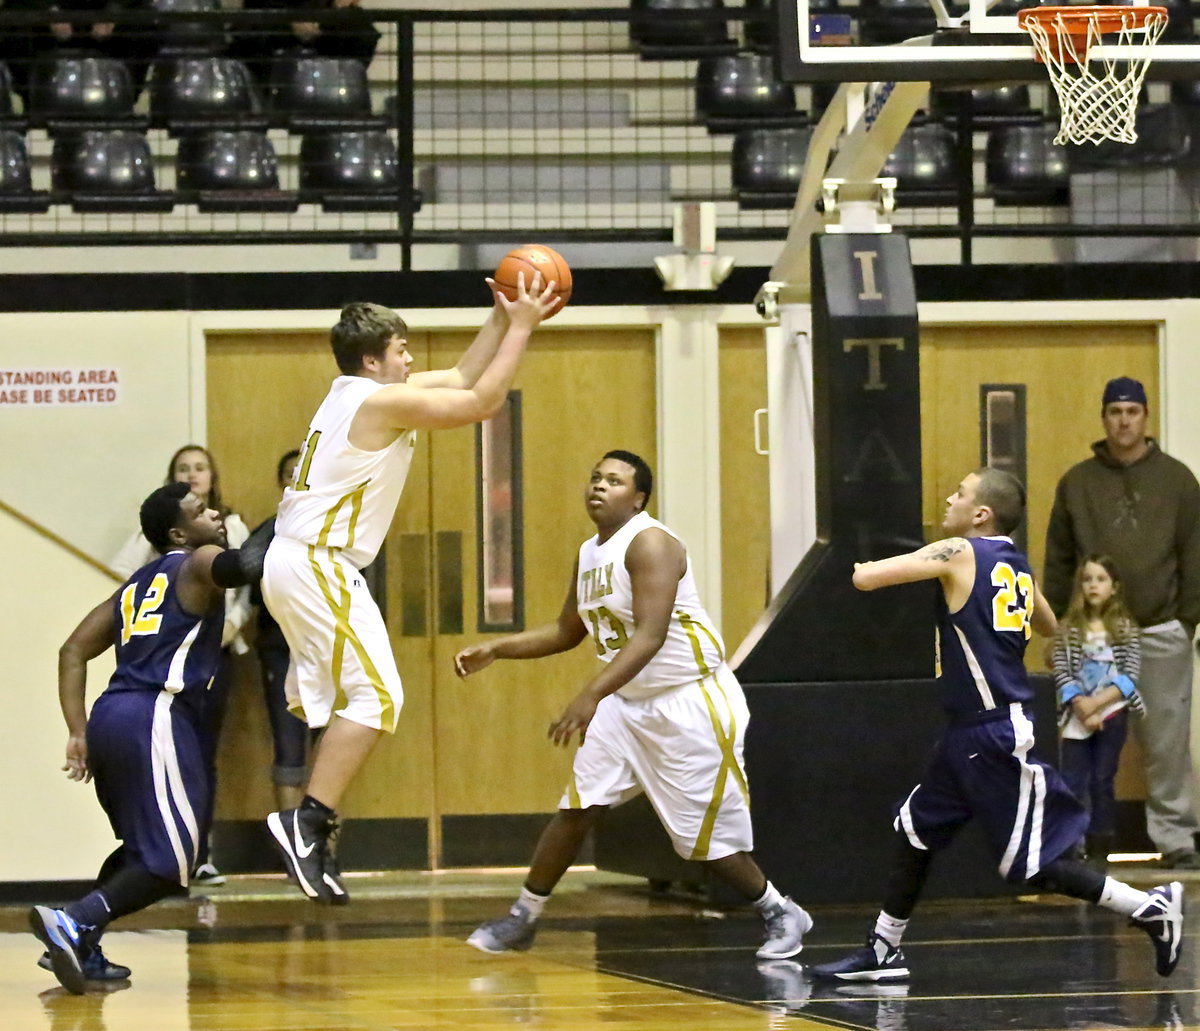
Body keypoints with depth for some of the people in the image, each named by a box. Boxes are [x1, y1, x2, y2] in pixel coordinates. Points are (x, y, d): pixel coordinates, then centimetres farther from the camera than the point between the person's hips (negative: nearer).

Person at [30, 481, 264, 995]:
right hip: (155, 717, -8)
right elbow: (242, 565, -20)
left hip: (110, 719, 8)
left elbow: (73, 651, 20)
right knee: (169, 861, -9)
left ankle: (81, 949, 15)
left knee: (143, 848, 24)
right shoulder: (197, 565, 5)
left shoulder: (136, 585, 27)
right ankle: (73, 923, -25)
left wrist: (78, 732, 15)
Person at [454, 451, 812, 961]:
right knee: (577, 807, 0)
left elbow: (650, 635, -30)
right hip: (628, 702, 8)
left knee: (708, 836, -2)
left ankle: (780, 914, 18)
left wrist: (590, 697, -39)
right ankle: (522, 919, 8)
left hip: (689, 702, -8)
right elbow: (568, 631, 22)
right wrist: (494, 649, 10)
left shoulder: (650, 544, -19)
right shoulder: (589, 554, 8)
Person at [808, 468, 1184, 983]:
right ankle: (883, 951, 23)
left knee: (1032, 866, -5)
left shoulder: (959, 554, -14)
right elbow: (1049, 627, 29)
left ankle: (1151, 908, -1)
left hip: (997, 737, -9)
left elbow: (865, 578, -19)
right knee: (915, 830, 16)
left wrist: (864, 567, 5)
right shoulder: (1018, 566, 10)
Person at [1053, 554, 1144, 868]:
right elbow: (1061, 674, -2)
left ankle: (1099, 852, 6)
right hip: (1076, 717, 1)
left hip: (1111, 715, -1)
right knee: (1071, 785, -5)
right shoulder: (1068, 629, 4)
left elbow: (1129, 677, -5)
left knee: (1102, 783, 2)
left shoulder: (1125, 628, 2)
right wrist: (1082, 707, -16)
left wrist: (1097, 703, -15)